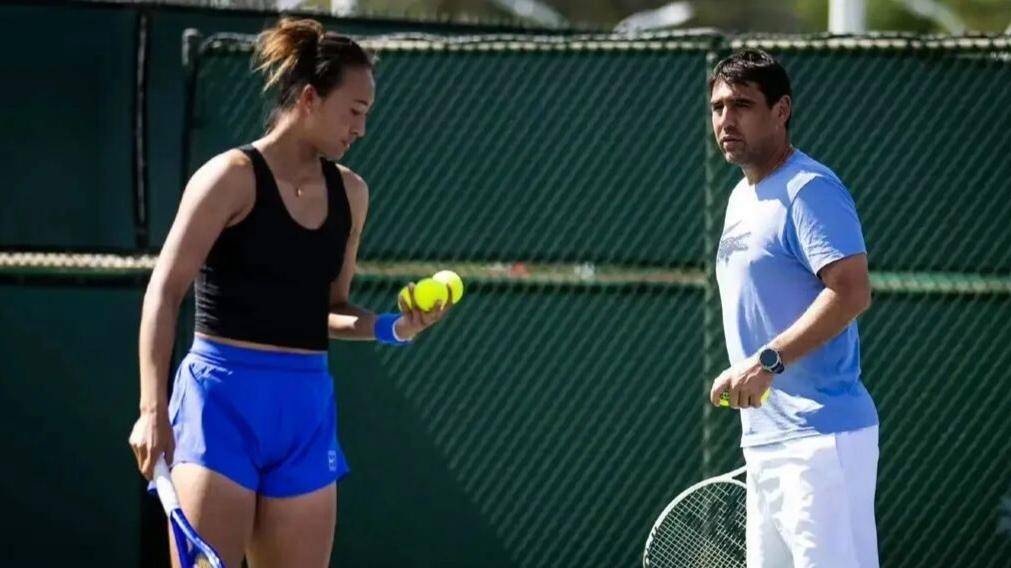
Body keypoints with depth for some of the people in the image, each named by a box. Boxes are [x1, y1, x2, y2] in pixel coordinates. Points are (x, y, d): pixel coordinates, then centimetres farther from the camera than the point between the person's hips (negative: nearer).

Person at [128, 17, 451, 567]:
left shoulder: (349, 193, 12)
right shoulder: (234, 176, -7)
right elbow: (164, 293, -10)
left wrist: (394, 327, 1)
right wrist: (153, 410, -19)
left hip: (307, 408, 6)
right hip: (223, 400, -6)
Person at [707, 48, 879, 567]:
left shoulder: (810, 190, -11)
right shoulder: (742, 199, 19)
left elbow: (851, 292, -22)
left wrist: (768, 361, -27)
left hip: (820, 439, -10)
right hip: (764, 442, 10)